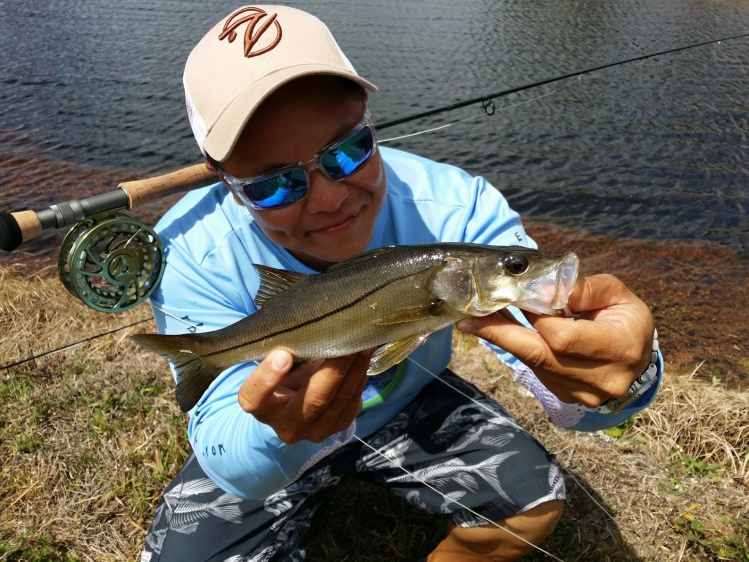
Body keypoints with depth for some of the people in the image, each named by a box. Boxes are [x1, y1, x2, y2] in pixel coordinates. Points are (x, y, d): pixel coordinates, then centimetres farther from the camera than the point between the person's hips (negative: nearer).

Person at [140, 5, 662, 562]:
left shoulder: (452, 206, -28)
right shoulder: (191, 254, -28)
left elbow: (570, 397, -31)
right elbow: (227, 467, -29)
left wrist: (621, 372, -56)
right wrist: (274, 433, -53)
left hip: (414, 404, 1)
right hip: (269, 447, 0)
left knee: (533, 500, -18)